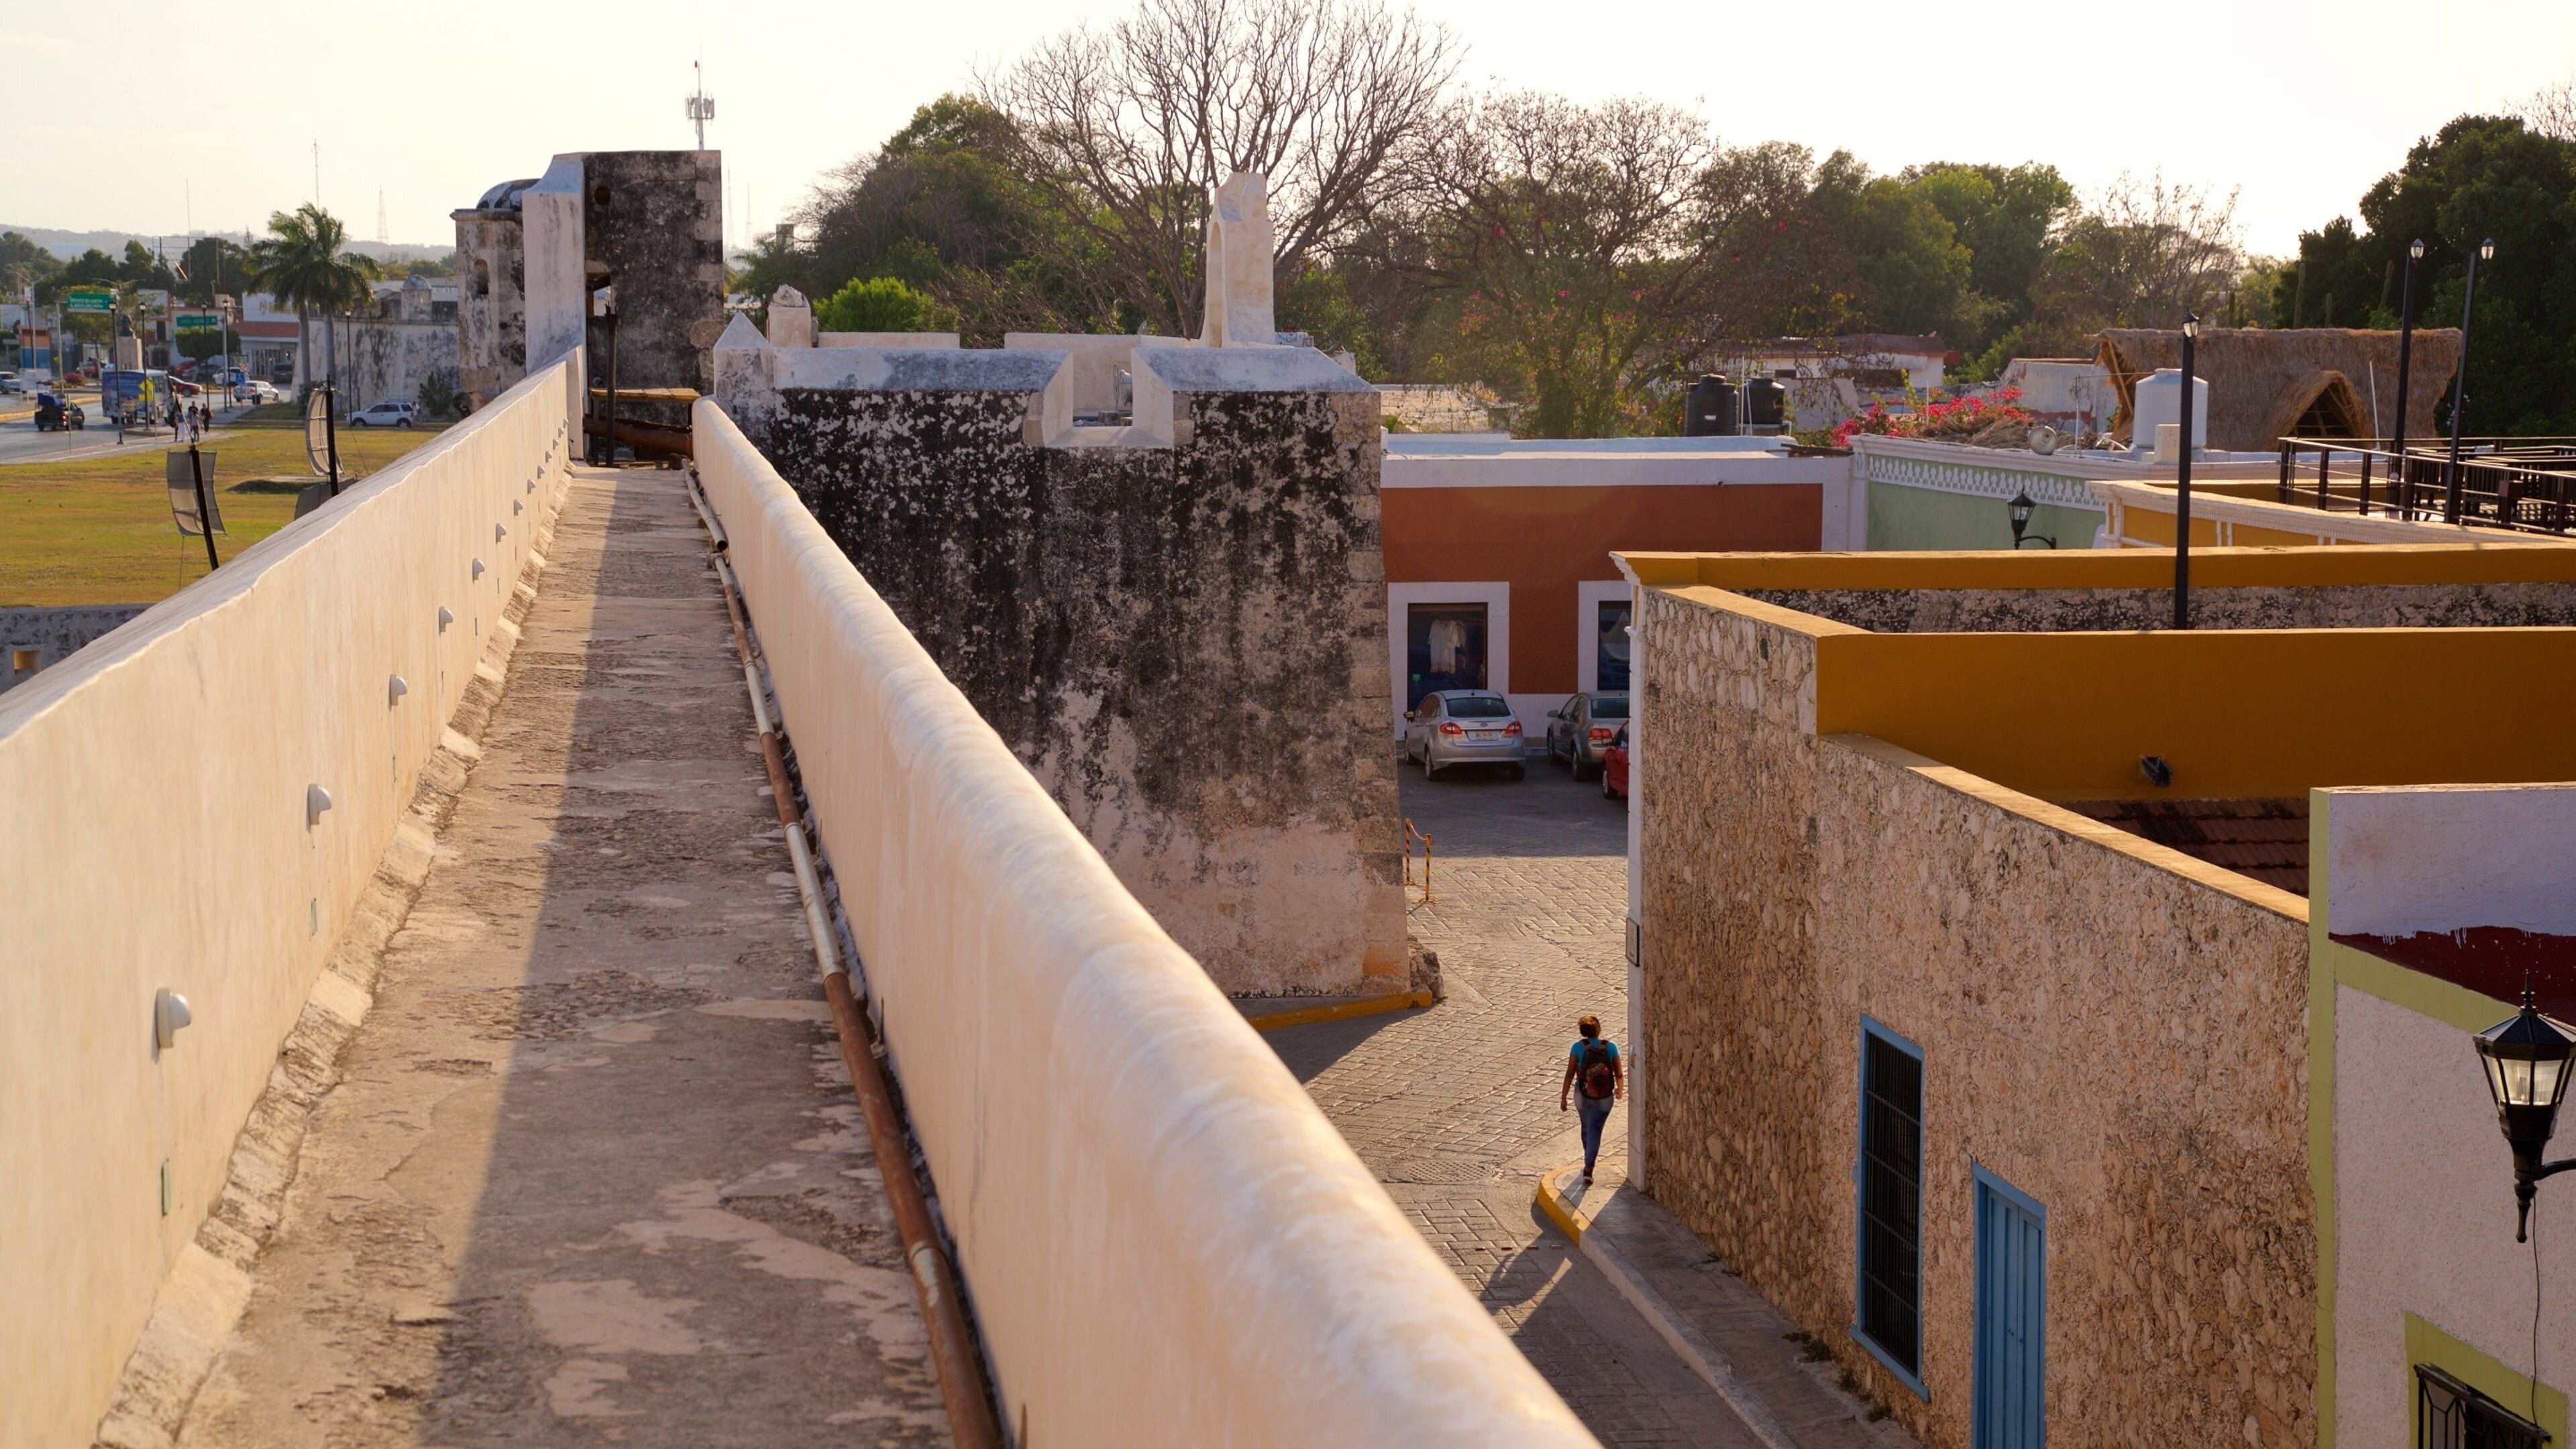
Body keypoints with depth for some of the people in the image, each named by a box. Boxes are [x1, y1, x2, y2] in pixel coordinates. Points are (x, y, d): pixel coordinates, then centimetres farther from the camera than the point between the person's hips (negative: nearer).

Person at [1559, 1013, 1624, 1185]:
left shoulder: (1578, 1047, -10)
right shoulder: (1611, 1047, -8)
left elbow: (1570, 1074, -10)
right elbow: (1619, 1074, -1)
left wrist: (1563, 1098, -3)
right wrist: (1620, 1090, 19)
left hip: (1583, 1094, 1)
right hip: (1604, 1097, -1)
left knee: (1587, 1127, 24)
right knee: (1595, 1130, 3)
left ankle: (1589, 1157, 48)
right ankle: (1588, 1169, -9)